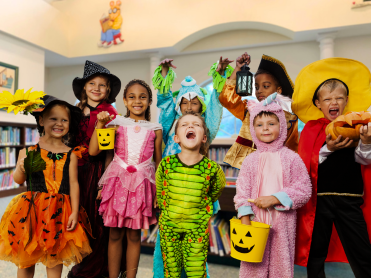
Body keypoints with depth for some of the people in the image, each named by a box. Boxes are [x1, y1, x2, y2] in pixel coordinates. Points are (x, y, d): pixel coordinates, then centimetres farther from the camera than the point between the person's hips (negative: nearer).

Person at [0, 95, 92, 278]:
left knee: (55, 258, 10)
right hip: (32, 209, 0)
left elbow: (73, 183, 0)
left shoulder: (71, 154, -1)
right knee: (25, 257, 12)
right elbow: (18, 180, 4)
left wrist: (74, 213, -4)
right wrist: (21, 169, -18)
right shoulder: (29, 150, -1)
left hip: (59, 211, 0)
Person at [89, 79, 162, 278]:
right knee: (115, 234, 9)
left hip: (142, 184, 0)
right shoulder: (116, 124, 3)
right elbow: (93, 151, -4)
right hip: (118, 181, 0)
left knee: (134, 235, 9)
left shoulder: (155, 129, 6)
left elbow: (159, 163, 9)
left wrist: (159, 191, 5)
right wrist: (100, 124, -9)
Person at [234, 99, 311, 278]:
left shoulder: (291, 158, -3)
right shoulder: (250, 160, 1)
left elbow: (303, 190, -5)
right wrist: (245, 220, -6)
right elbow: (242, 191, 0)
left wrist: (275, 199, -15)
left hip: (282, 222, -1)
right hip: (256, 220, 1)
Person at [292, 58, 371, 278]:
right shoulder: (312, 129, 1)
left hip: (349, 199, 1)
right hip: (318, 199, 0)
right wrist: (327, 149, -21)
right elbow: (305, 164, -7)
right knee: (315, 255, 13)